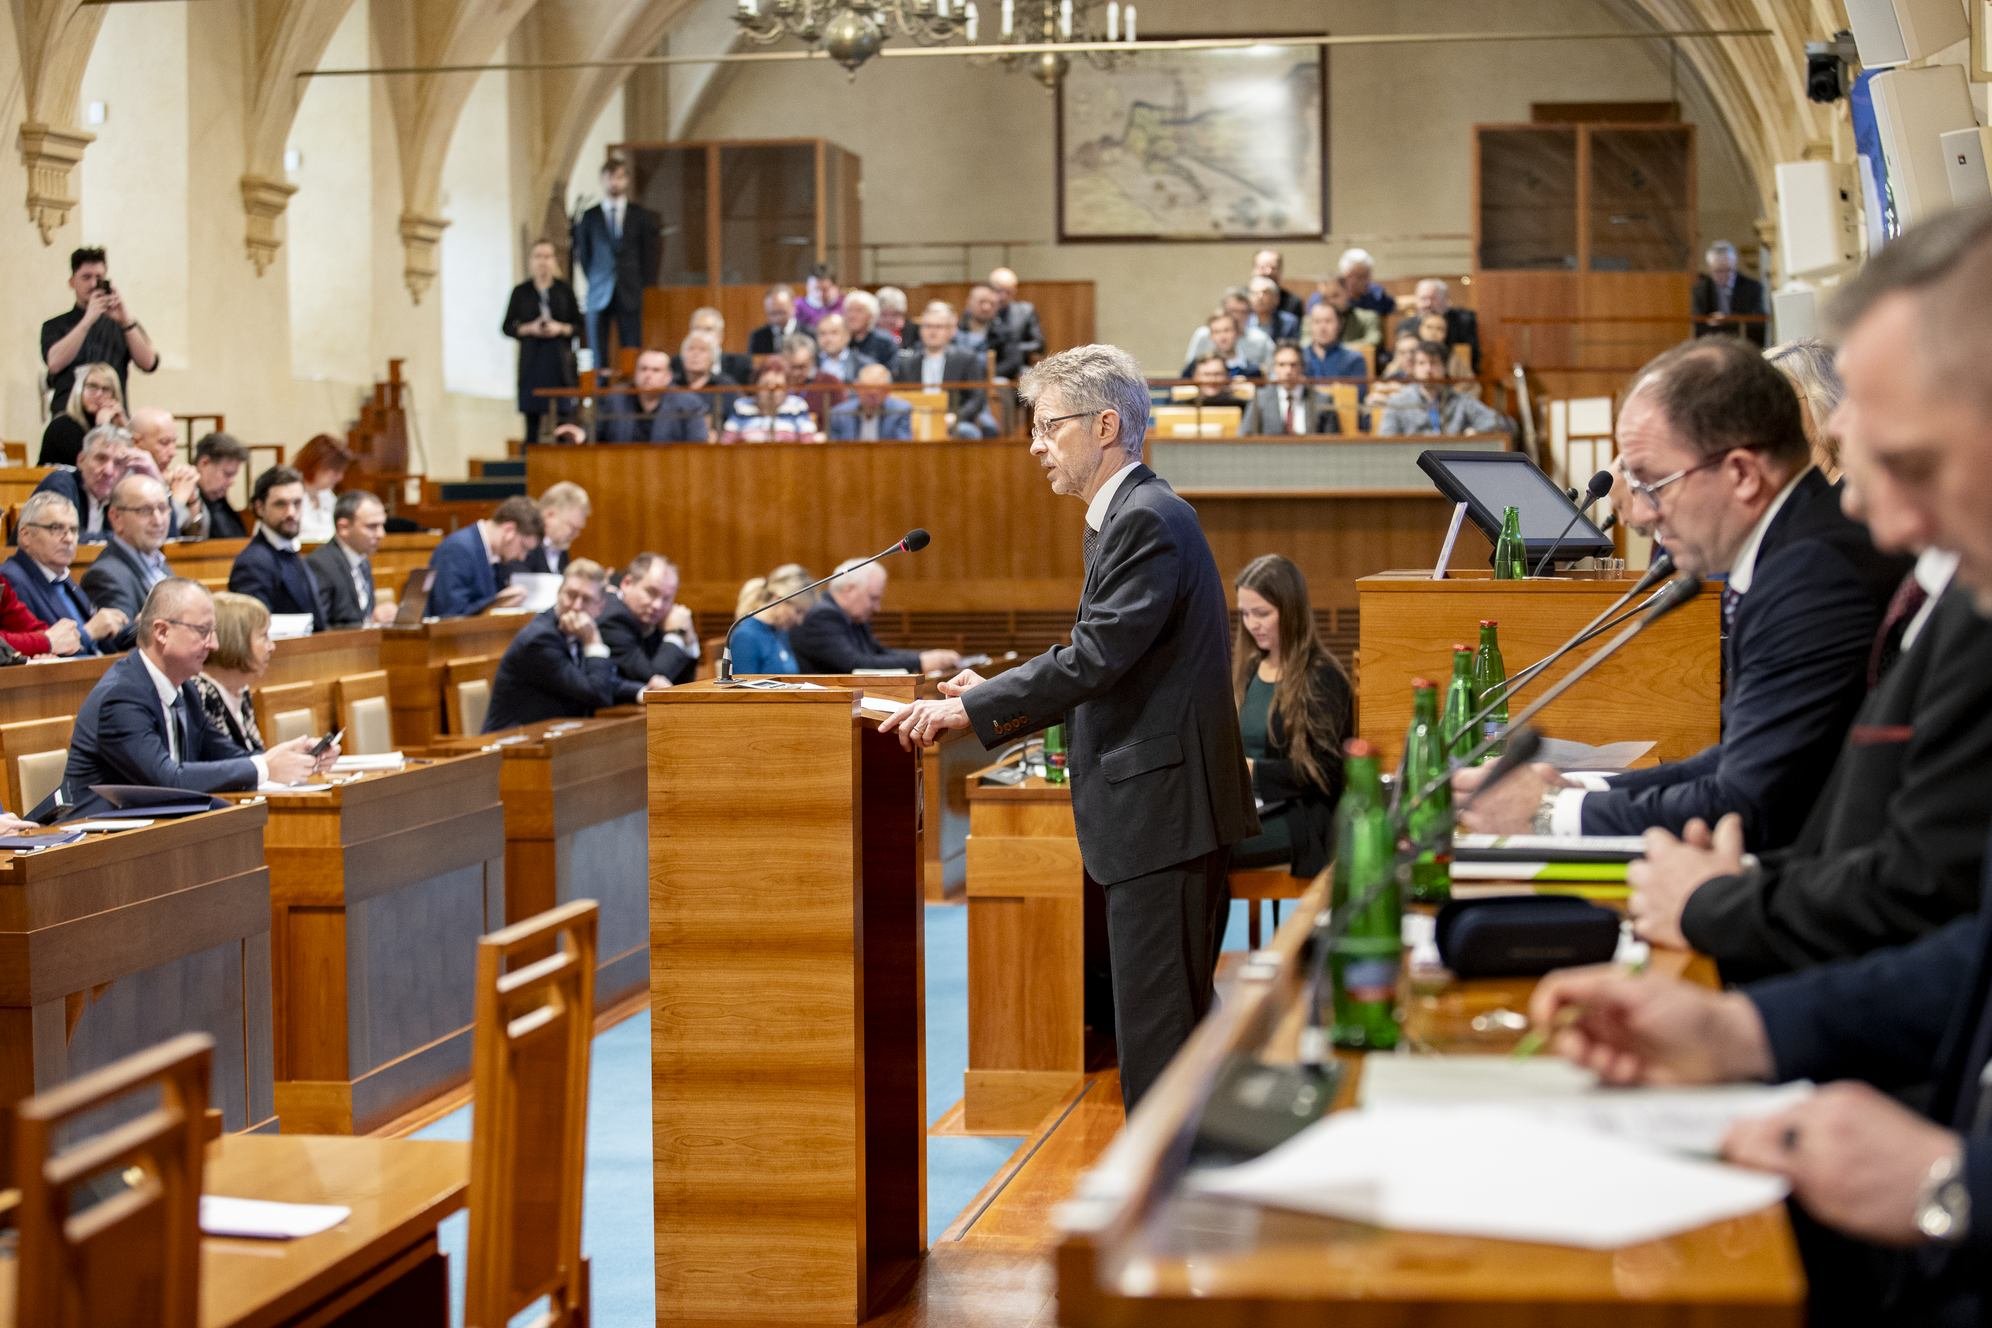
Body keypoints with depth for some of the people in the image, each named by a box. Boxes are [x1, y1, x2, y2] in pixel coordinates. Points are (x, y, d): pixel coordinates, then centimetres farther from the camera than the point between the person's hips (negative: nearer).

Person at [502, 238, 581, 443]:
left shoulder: (565, 290, 7)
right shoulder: (521, 291, 8)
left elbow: (579, 324, 7)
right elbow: (506, 327, 8)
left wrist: (561, 328, -10)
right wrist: (529, 329, -8)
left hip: (560, 359, 0)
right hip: (532, 361, 0)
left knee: (563, 417, -7)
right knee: (532, 418, -4)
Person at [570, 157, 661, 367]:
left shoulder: (641, 215, 6)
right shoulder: (589, 217, 6)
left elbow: (652, 250, 7)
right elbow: (581, 253, 10)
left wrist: (646, 282, 1)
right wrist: (591, 280, 4)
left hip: (630, 294, 0)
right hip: (599, 294, 0)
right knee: (599, 356, -1)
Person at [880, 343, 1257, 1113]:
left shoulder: (1148, 521, -15)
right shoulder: (1124, 518, 17)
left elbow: (1096, 657, -22)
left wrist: (970, 707, -15)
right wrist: (997, 702, 11)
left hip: (1162, 805, -11)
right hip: (1151, 811, 11)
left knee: (1157, 1027, -7)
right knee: (1166, 1024, 15)